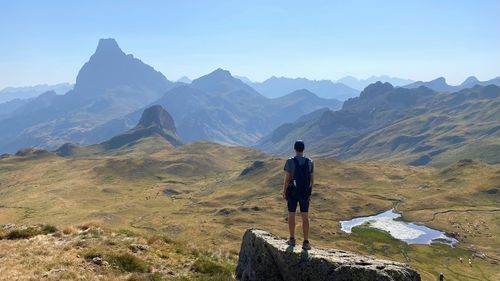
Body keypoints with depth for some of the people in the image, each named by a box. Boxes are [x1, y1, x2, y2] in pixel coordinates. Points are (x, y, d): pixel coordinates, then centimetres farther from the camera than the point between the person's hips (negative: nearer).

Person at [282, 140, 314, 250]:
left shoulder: (289, 162, -15)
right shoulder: (310, 162, -5)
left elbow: (286, 179, -14)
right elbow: (312, 180, 0)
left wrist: (284, 193, 0)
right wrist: (309, 191, 15)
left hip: (292, 192, -2)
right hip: (305, 193, 2)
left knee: (291, 215, 14)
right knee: (305, 217, 8)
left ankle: (292, 239, 23)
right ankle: (306, 243, 6)